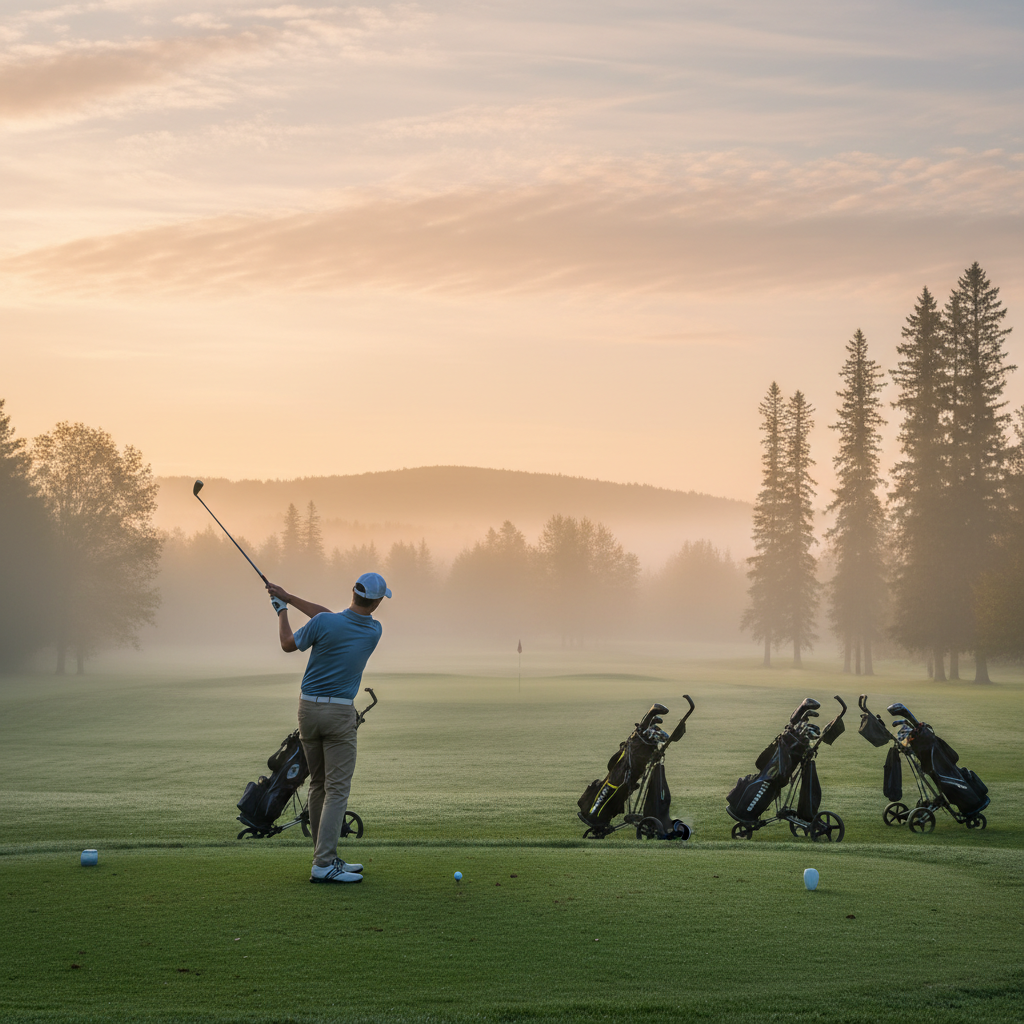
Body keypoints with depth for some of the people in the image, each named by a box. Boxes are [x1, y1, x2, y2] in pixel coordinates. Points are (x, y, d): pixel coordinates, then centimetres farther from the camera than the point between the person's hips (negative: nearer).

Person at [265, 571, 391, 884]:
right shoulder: (374, 631, -4)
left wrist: (282, 609, 21)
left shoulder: (323, 623, -11)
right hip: (340, 712, -3)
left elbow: (288, 644, 6)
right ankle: (323, 863, -14)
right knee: (337, 788, -4)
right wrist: (289, 598, 13)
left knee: (318, 785, 12)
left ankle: (327, 857, 17)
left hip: (308, 707, 3)